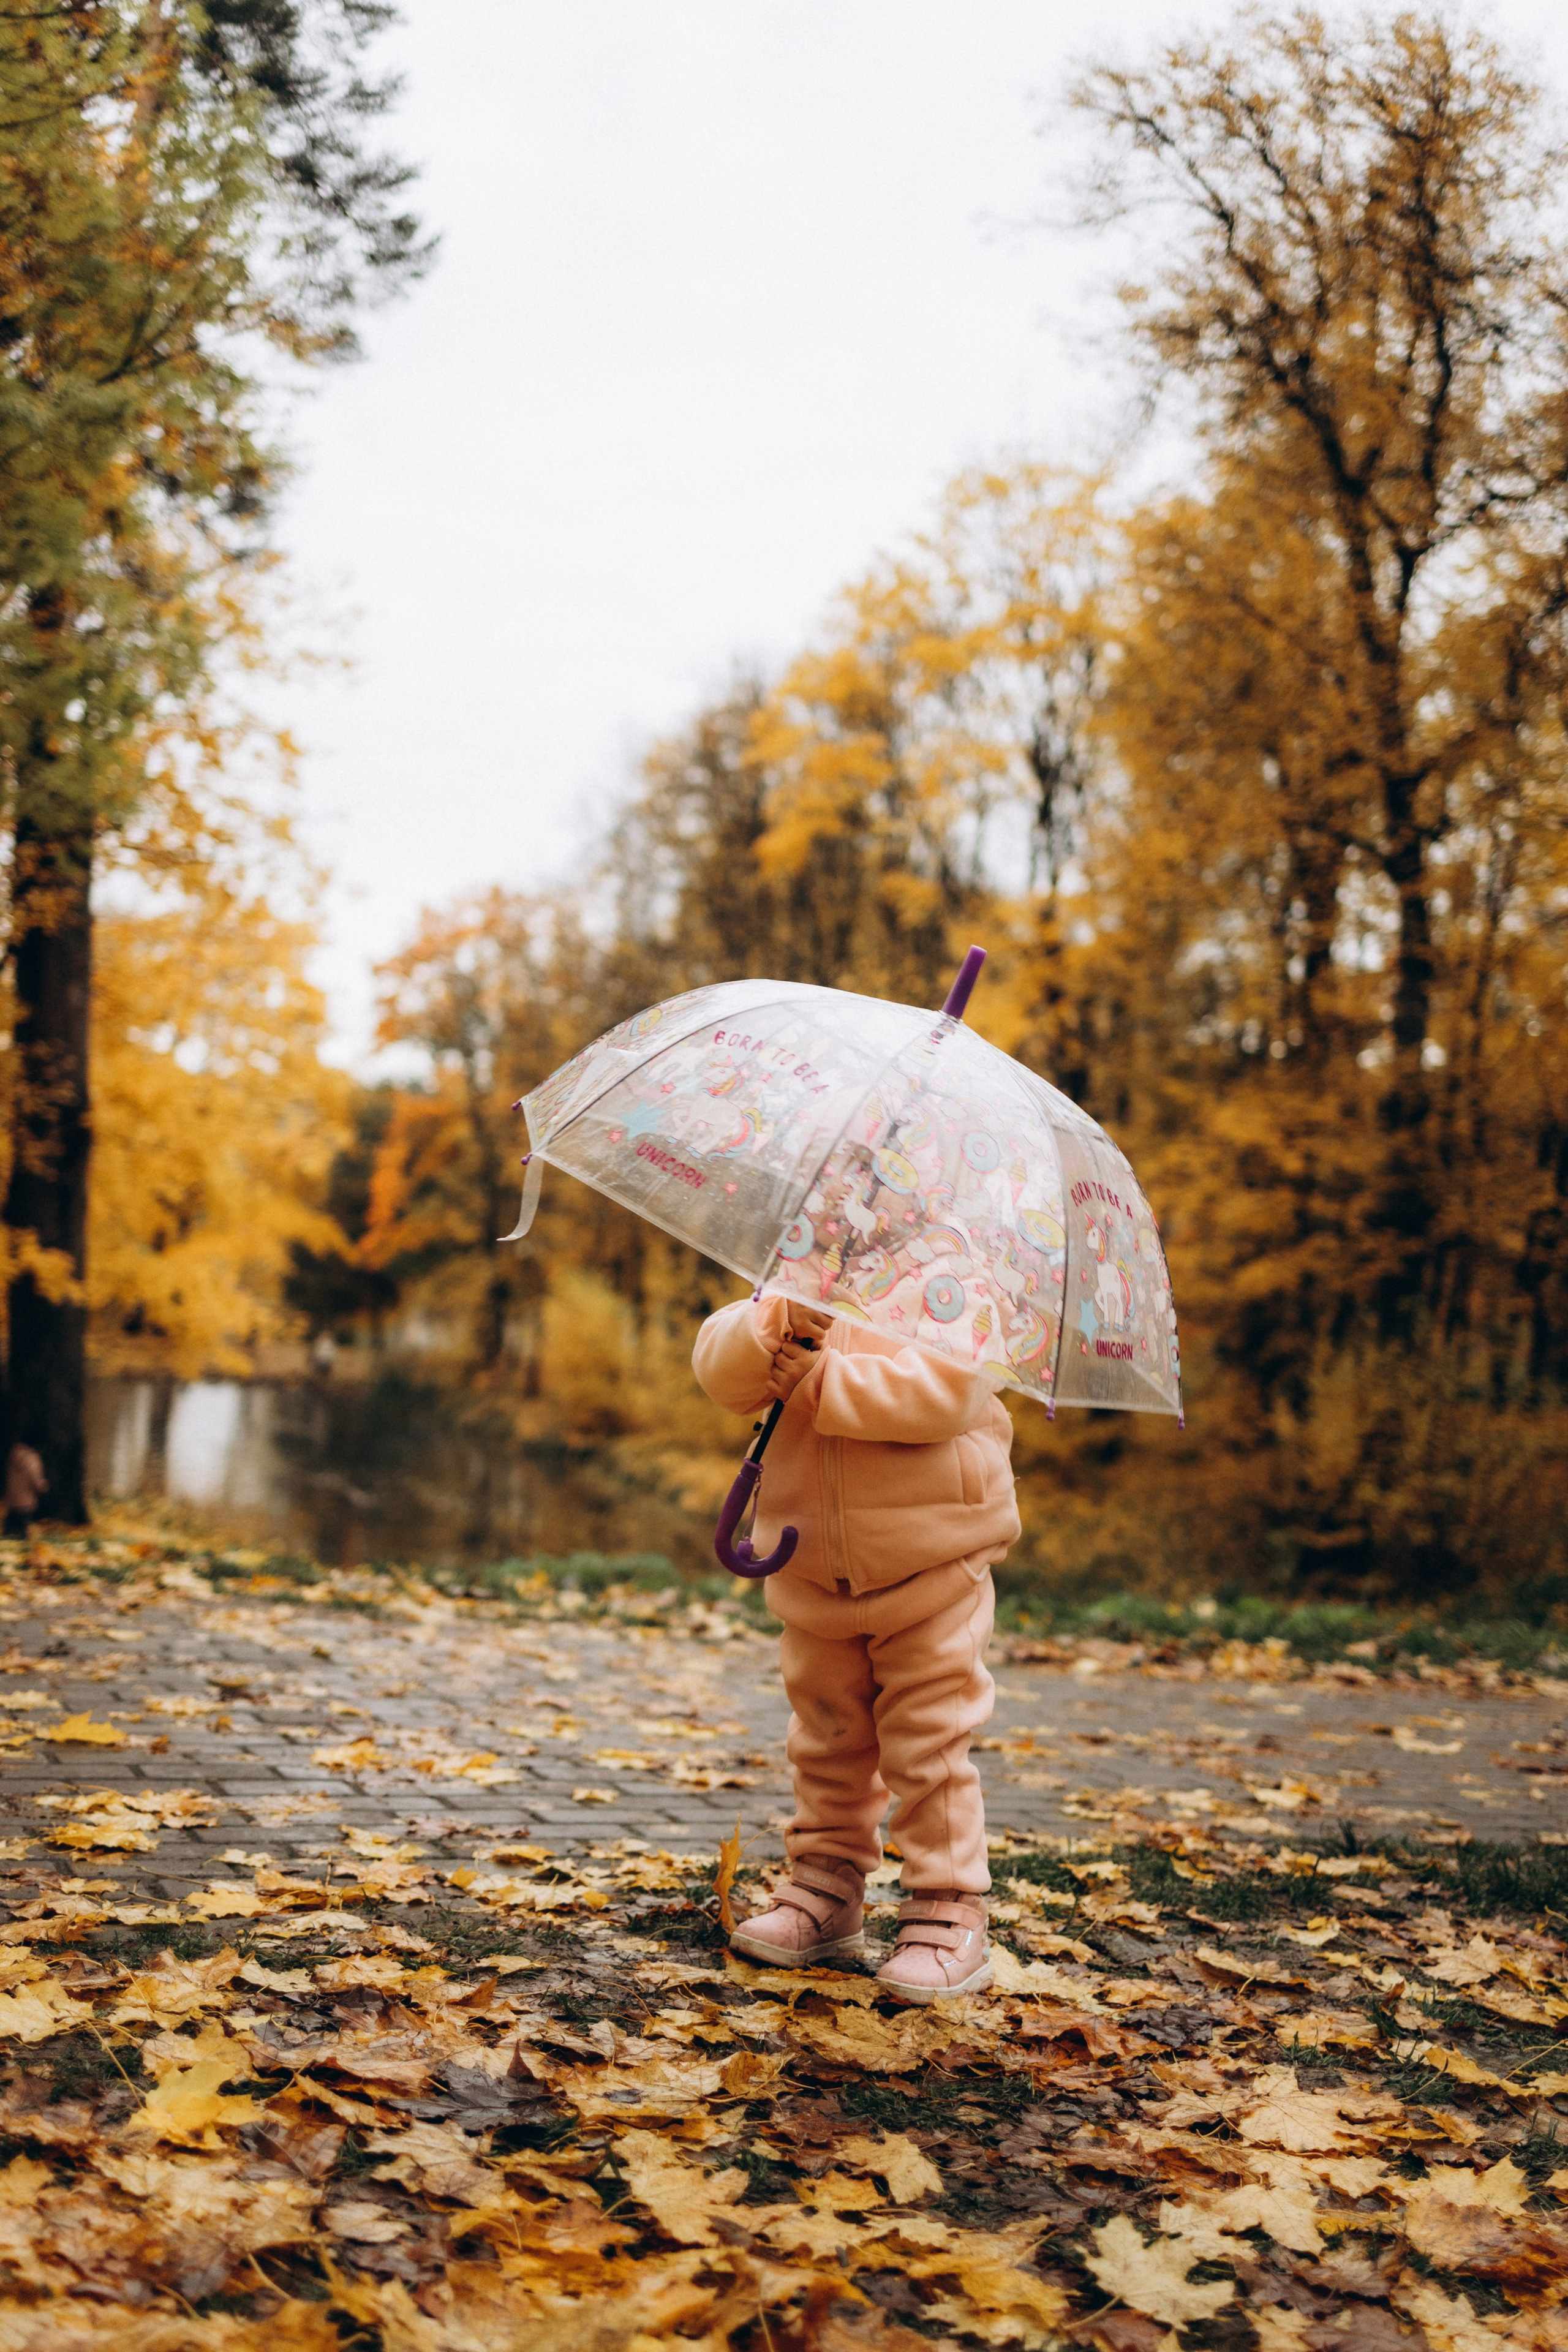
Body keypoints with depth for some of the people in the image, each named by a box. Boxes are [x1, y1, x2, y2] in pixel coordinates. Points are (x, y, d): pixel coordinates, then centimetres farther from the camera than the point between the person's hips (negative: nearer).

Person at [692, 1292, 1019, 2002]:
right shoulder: (790, 1298, 4)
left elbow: (942, 1390, -29)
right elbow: (722, 1372, -11)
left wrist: (822, 1380, -25)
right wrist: (771, 1326, -31)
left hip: (932, 1572, -5)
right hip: (814, 1575, 5)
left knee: (928, 1744, -3)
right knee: (827, 1742, 16)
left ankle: (949, 1918, 7)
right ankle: (825, 1895, 29)